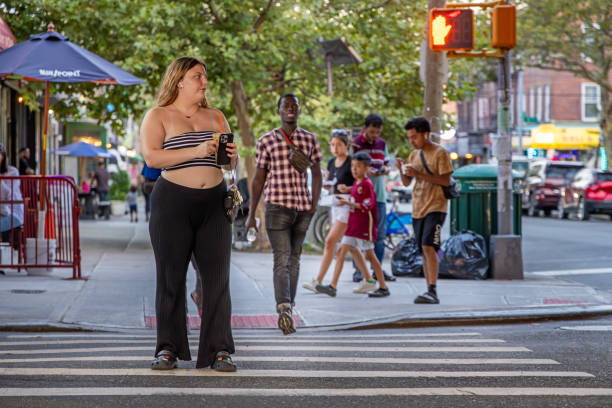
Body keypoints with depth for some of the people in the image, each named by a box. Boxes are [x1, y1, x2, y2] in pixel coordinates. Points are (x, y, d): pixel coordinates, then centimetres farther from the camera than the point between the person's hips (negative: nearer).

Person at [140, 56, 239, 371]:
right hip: (173, 203, -3)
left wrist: (231, 156, -4)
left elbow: (232, 165, 21)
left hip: (213, 203, 4)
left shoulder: (215, 117, 18)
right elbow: (151, 157, -12)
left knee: (217, 277, -3)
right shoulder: (158, 117, 4)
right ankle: (168, 349, 5)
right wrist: (196, 151, -18)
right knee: (170, 277, -2)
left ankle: (219, 350, -1)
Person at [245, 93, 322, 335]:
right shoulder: (266, 141, 3)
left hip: (302, 207, 3)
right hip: (277, 206, -3)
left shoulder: (310, 140, 10)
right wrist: (251, 214, 4)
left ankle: (287, 308, 20)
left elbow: (316, 174, 15)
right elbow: (258, 179, 6)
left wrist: (315, 203, 1)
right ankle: (284, 310, -23)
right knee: (282, 260, -13)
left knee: (294, 258, 10)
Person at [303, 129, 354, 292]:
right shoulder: (331, 162, 12)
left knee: (330, 241, -14)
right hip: (335, 203, 8)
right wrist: (325, 185, -1)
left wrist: (347, 189, -27)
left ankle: (318, 281, -12)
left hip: (348, 203, -8)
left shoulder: (351, 162, -10)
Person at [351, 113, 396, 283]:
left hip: (379, 194, 5)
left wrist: (384, 170, -7)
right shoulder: (355, 143, -5)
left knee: (380, 233, 5)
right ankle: (358, 269, 4)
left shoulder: (382, 144, 12)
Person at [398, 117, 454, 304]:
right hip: (418, 208, 7)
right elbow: (407, 183, 15)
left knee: (428, 246, -19)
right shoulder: (414, 155, 14)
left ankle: (432, 291, -23)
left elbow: (446, 180, -13)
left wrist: (419, 174, -18)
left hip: (435, 207, -7)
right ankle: (430, 292, 11)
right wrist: (402, 170, -5)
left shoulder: (440, 153, -6)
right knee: (423, 250, 7)